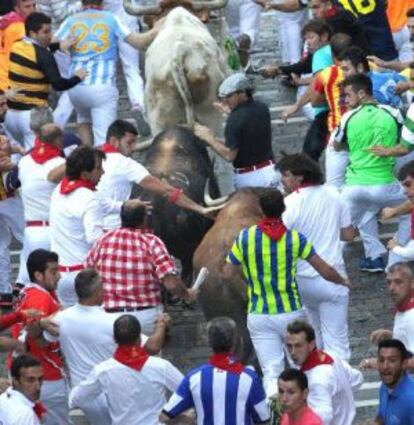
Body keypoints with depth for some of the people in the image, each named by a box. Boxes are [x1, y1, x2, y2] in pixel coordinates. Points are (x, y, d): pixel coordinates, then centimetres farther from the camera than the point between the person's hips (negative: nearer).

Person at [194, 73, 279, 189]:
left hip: (248, 177, -7)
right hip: (270, 171, 7)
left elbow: (229, 155, -18)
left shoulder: (236, 119, -19)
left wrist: (209, 138, -8)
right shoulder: (262, 109, 4)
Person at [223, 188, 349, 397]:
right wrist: (342, 281, 18)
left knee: (271, 373, -1)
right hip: (291, 313, 0)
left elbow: (227, 274, 0)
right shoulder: (295, 238, -6)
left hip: (259, 316, 0)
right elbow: (325, 271, -2)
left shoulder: (245, 237, -5)